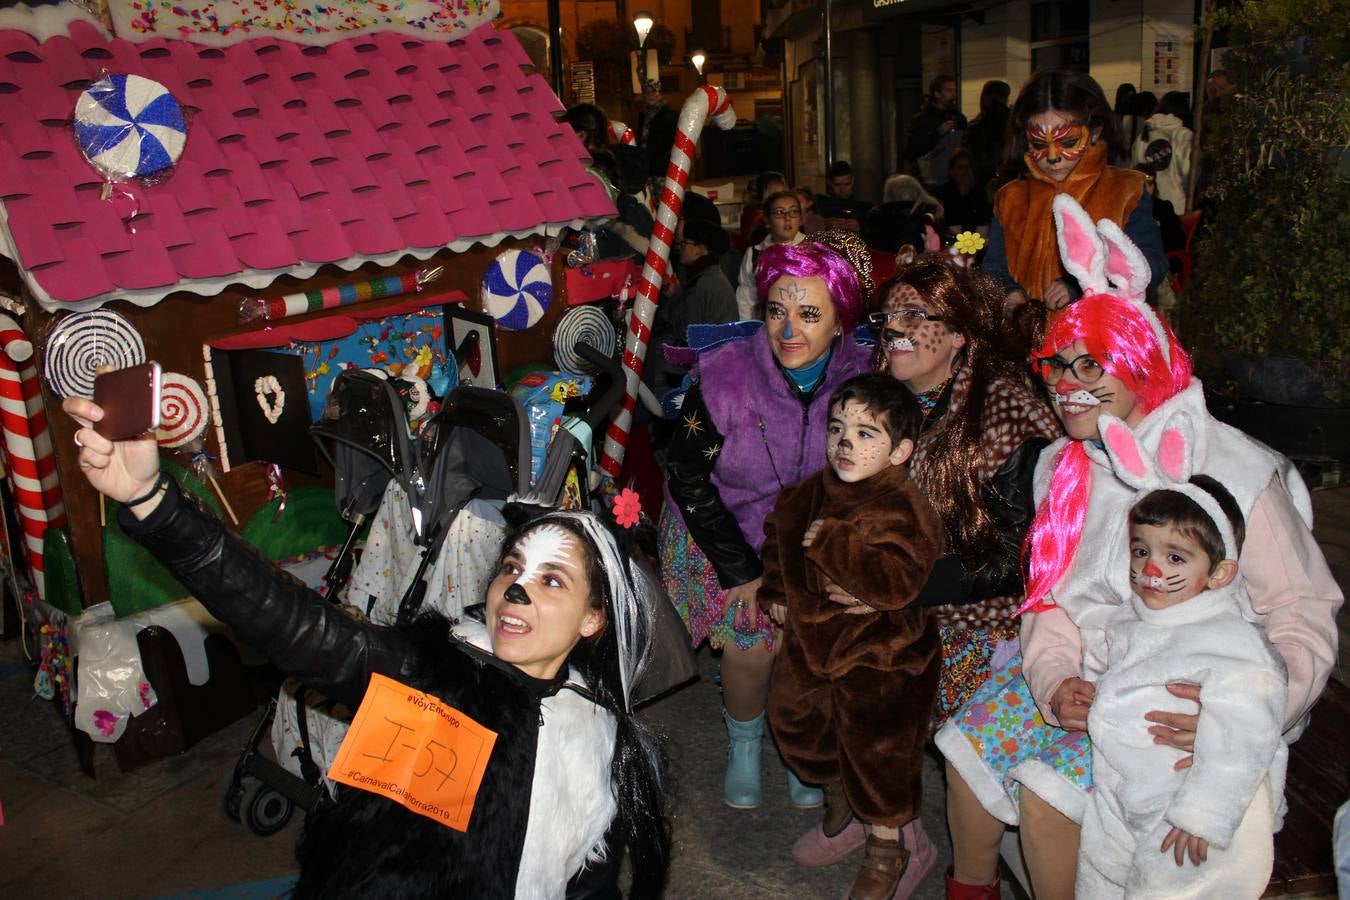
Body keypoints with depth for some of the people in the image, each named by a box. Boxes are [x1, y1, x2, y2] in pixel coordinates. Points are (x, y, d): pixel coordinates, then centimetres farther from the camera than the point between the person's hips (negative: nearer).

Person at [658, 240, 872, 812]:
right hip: (725, 531, -2)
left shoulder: (859, 378, -16)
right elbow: (687, 477, -13)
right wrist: (742, 570, -13)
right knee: (751, 645, -11)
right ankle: (743, 743, 22)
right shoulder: (723, 375, -23)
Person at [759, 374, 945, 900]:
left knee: (876, 752, 5)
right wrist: (776, 591, 12)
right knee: (794, 719, 22)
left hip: (879, 657, -7)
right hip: (813, 639, 8)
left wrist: (830, 543, -34)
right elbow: (780, 531, 20)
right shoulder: (815, 492, -1)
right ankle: (840, 806, 49)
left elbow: (895, 583, -36)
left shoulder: (903, 510, -23)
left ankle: (885, 851, 30)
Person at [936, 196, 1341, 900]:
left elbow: (1304, 620, -13)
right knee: (968, 746, -9)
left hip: (1181, 696, -6)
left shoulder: (1235, 473, -15)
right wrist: (1053, 678, -13)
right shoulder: (1063, 466, 5)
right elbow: (1050, 592, 7)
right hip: (1080, 671, 6)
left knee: (1049, 787, -22)